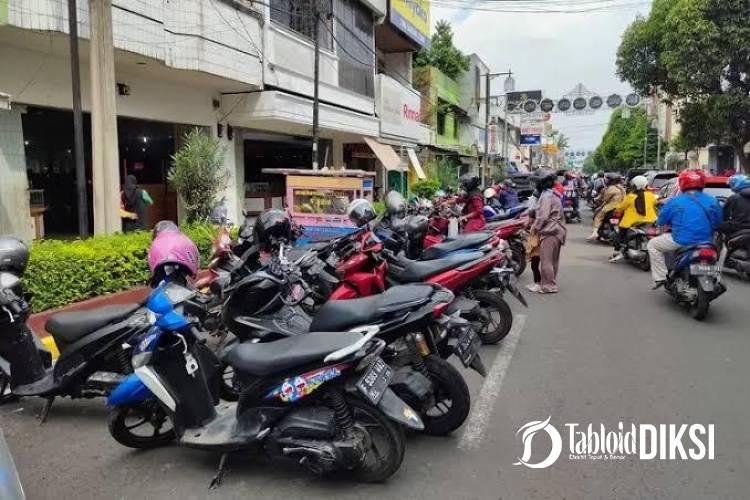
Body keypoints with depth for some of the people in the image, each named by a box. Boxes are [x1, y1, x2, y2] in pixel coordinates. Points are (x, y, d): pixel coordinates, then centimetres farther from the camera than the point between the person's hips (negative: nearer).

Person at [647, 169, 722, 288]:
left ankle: (660, 277, 9)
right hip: (706, 242, 4)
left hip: (682, 241, -4)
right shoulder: (713, 201, 5)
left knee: (653, 245, 19)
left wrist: (674, 223, 25)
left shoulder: (674, 202, -6)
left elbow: (660, 221, 3)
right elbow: (718, 223, 11)